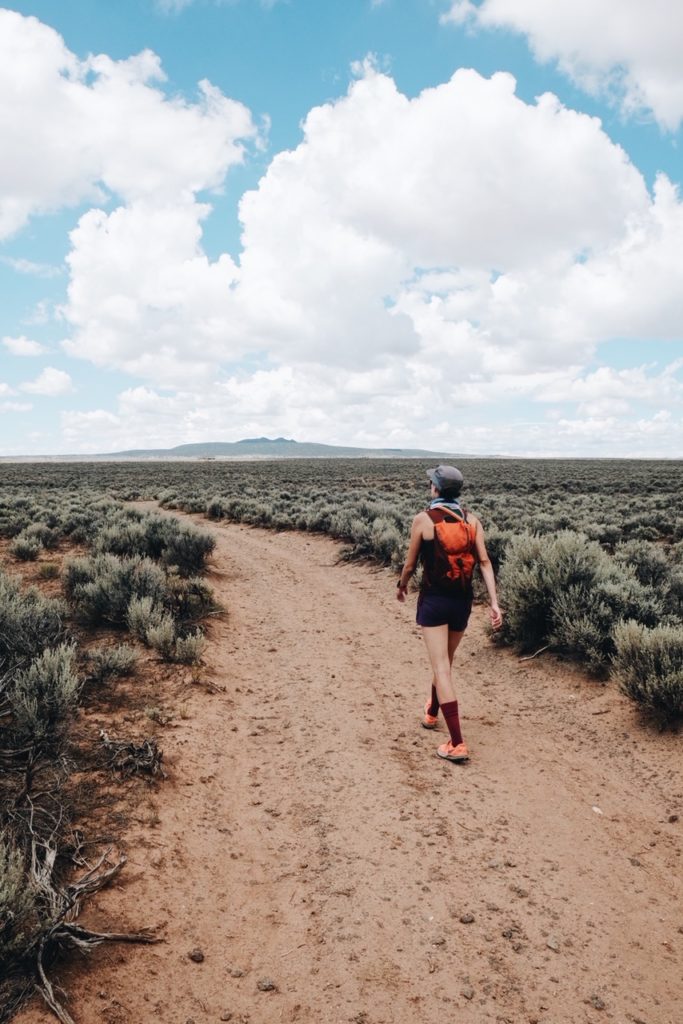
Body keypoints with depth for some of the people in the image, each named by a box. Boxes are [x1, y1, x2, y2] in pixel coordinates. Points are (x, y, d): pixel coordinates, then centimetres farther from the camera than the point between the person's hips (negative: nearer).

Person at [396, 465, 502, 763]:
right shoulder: (471, 520, 1)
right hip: (462, 601, 5)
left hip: (434, 599, -5)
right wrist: (494, 602, -8)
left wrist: (402, 586, 17)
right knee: (445, 661, 24)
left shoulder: (423, 519, -9)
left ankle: (457, 744, -9)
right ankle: (431, 713, 47)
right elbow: (484, 562, -6)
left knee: (441, 668, -5)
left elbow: (410, 563, -2)